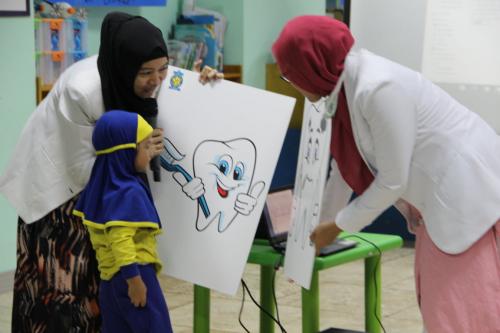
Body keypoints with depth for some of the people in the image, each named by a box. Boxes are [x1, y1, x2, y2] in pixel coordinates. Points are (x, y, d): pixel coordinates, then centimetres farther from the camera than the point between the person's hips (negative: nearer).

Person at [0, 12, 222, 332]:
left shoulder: (144, 80, -18)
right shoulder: (82, 90, -34)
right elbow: (81, 168, -24)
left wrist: (203, 86, -24)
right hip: (57, 184, -5)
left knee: (102, 278, 8)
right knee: (62, 281, -2)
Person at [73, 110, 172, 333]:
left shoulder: (102, 184, 11)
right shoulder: (129, 192, -19)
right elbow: (120, 239, -27)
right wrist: (133, 278, -25)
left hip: (110, 275, 9)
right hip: (134, 272, -9)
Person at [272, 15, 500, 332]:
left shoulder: (378, 88, -26)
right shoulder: (342, 88, 4)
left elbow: (392, 180, -20)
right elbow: (347, 167, 16)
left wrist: (337, 227, -7)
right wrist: (321, 229, 24)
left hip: (468, 191, -10)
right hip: (444, 196, 10)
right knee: (438, 304, 15)